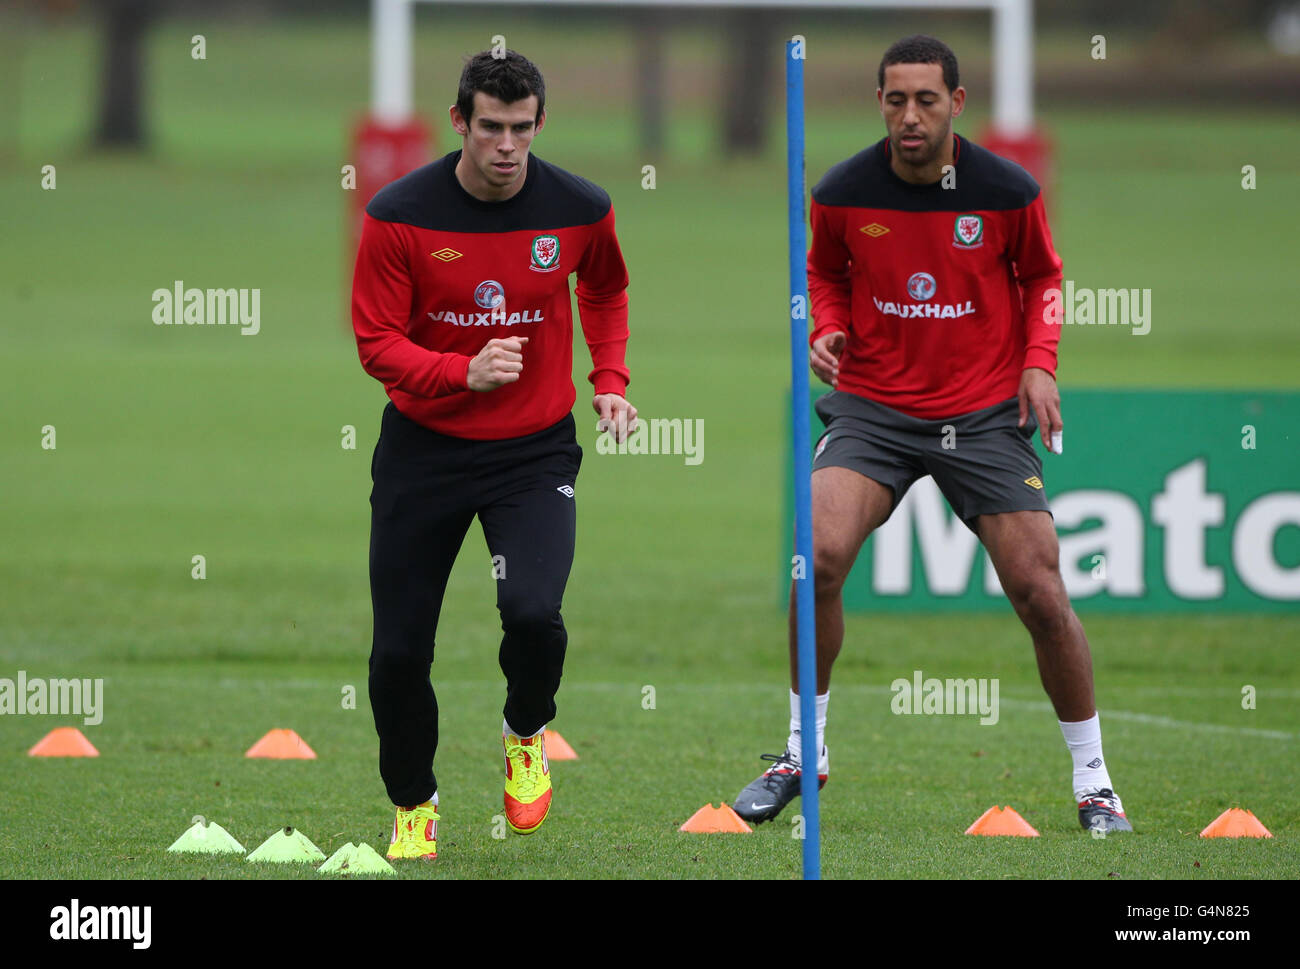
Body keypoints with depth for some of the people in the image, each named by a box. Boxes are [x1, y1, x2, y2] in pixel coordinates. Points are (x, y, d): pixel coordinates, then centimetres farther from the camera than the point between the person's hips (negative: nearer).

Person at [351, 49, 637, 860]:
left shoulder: (581, 210, -7)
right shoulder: (399, 215, -13)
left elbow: (606, 292, 16)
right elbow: (377, 343, -10)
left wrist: (610, 382, 8)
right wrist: (464, 373, -26)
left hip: (535, 451, 0)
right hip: (423, 450, 0)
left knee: (533, 611, -24)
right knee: (399, 650, 0)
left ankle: (527, 736, 10)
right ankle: (415, 804, 27)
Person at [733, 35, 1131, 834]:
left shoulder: (1009, 191, -8)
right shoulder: (843, 194, -6)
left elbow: (1041, 274, 10)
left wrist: (1039, 361, -5)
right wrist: (829, 329, -7)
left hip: (986, 413, 0)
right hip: (874, 406, 0)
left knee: (1042, 596, -7)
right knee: (820, 556, -22)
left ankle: (1094, 783, 11)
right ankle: (803, 752, -3)